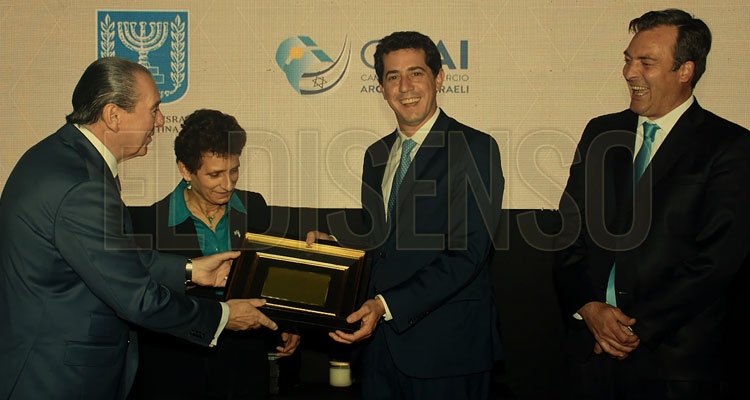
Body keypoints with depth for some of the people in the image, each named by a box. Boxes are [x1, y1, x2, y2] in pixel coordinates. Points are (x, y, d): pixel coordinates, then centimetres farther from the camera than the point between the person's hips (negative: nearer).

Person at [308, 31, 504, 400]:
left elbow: (467, 253, -17)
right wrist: (333, 242, -1)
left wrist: (388, 305, -22)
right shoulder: (377, 154, 12)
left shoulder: (475, 148, -9)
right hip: (383, 339, 6)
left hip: (446, 345, -5)